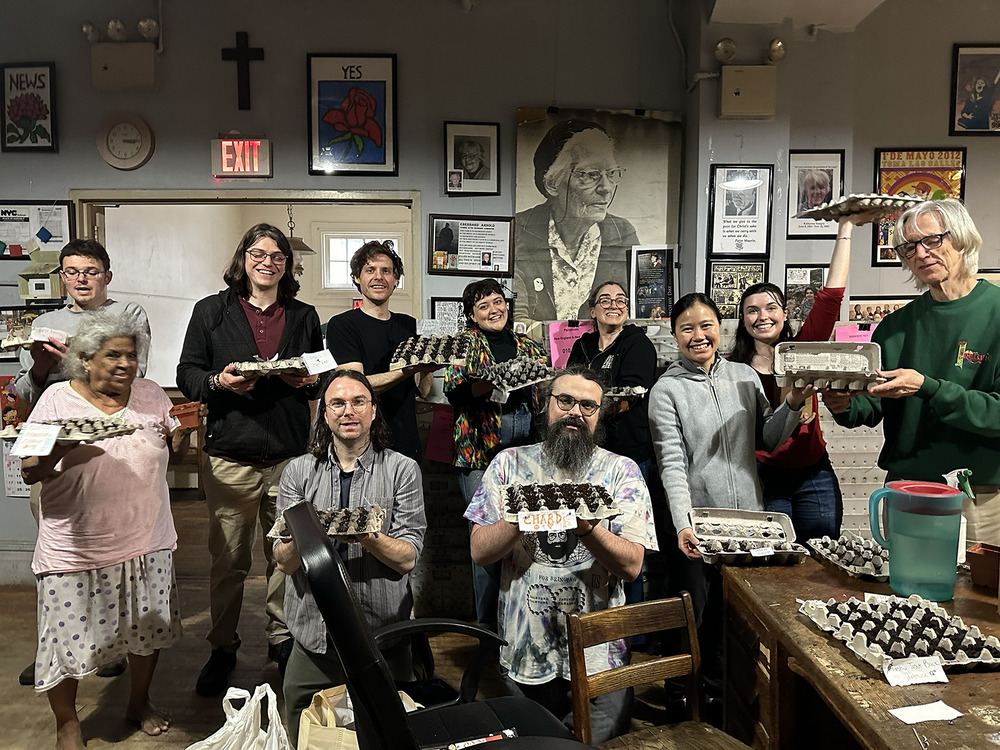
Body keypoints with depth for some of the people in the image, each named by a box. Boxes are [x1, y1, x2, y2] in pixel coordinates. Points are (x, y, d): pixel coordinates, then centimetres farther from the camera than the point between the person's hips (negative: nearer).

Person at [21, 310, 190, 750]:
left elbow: (172, 451, 12)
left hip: (145, 541, 3)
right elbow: (28, 471, -6)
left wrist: (184, 429, -9)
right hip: (76, 547, -3)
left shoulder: (151, 395, 3)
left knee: (148, 628, 16)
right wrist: (61, 452, -26)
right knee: (69, 636, 7)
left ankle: (139, 703, 41)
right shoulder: (57, 399, -5)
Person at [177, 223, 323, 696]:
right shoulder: (211, 312, 8)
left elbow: (323, 378, 17)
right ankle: (223, 647, 22)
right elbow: (187, 374, 6)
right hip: (230, 456, -1)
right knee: (228, 560, 4)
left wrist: (309, 381, -5)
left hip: (290, 455, 2)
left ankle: (282, 639, 26)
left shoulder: (304, 317, 14)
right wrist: (218, 382, -14)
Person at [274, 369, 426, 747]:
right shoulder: (298, 472, 4)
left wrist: (366, 535, -27)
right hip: (314, 639, 2)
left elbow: (407, 558, -8)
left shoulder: (402, 470, -2)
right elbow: (284, 561, -2)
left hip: (383, 639, -1)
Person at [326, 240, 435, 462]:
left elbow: (423, 390, 7)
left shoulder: (409, 325, 12)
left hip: (407, 446, 4)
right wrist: (409, 370, -26)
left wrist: (428, 364, -12)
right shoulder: (341, 325, -4)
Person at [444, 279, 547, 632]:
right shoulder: (465, 343, 8)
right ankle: (489, 625, 12)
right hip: (480, 453, -3)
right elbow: (452, 388, -3)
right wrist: (489, 384, -19)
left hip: (527, 448, 3)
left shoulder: (530, 347, 18)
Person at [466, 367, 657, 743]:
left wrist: (585, 527, -28)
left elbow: (631, 565, -11)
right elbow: (479, 552, -6)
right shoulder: (510, 464, 0)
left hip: (598, 657, -1)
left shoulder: (622, 471, -3)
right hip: (524, 654, 1)